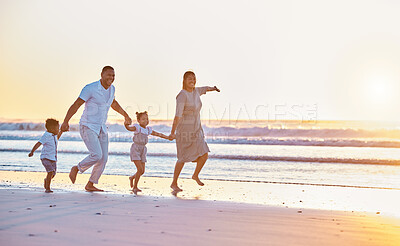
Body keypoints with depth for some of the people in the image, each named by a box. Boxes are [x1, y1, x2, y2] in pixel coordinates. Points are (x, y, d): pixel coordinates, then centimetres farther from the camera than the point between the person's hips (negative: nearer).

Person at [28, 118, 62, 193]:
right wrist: (32, 152, -35)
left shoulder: (54, 135, 11)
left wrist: (61, 131, 30)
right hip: (46, 158, -8)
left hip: (53, 159, 8)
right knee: (50, 172, -21)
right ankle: (47, 188, -11)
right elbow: (38, 144, -24)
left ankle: (46, 180, 40)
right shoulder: (46, 136, -15)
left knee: (53, 174, 8)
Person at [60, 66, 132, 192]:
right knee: (97, 155, -21)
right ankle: (77, 169, 6)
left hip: (101, 129, 7)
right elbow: (76, 105, -18)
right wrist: (65, 122, -27)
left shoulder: (111, 88, 7)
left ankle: (90, 185, 15)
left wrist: (125, 115, 38)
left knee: (103, 158, 2)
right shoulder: (90, 88, -15)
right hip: (87, 127, -7)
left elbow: (113, 103, 28)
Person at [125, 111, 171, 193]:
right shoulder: (137, 127, -8)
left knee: (142, 171, 4)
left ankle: (132, 178, 33)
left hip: (143, 150, 7)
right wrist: (126, 124, -48)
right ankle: (135, 187, -1)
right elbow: (129, 128, -27)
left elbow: (158, 134, 18)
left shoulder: (148, 129, 11)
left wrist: (168, 137, 17)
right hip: (135, 149, -7)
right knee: (140, 169, -15)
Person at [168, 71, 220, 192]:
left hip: (196, 129, 7)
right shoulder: (182, 95, -19)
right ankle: (174, 183, 16)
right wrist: (172, 133, -28)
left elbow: (204, 89, 33)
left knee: (204, 155, 3)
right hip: (185, 130, -7)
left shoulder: (195, 91, 5)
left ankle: (196, 175, 28)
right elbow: (178, 115, -26)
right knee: (183, 158, 0)